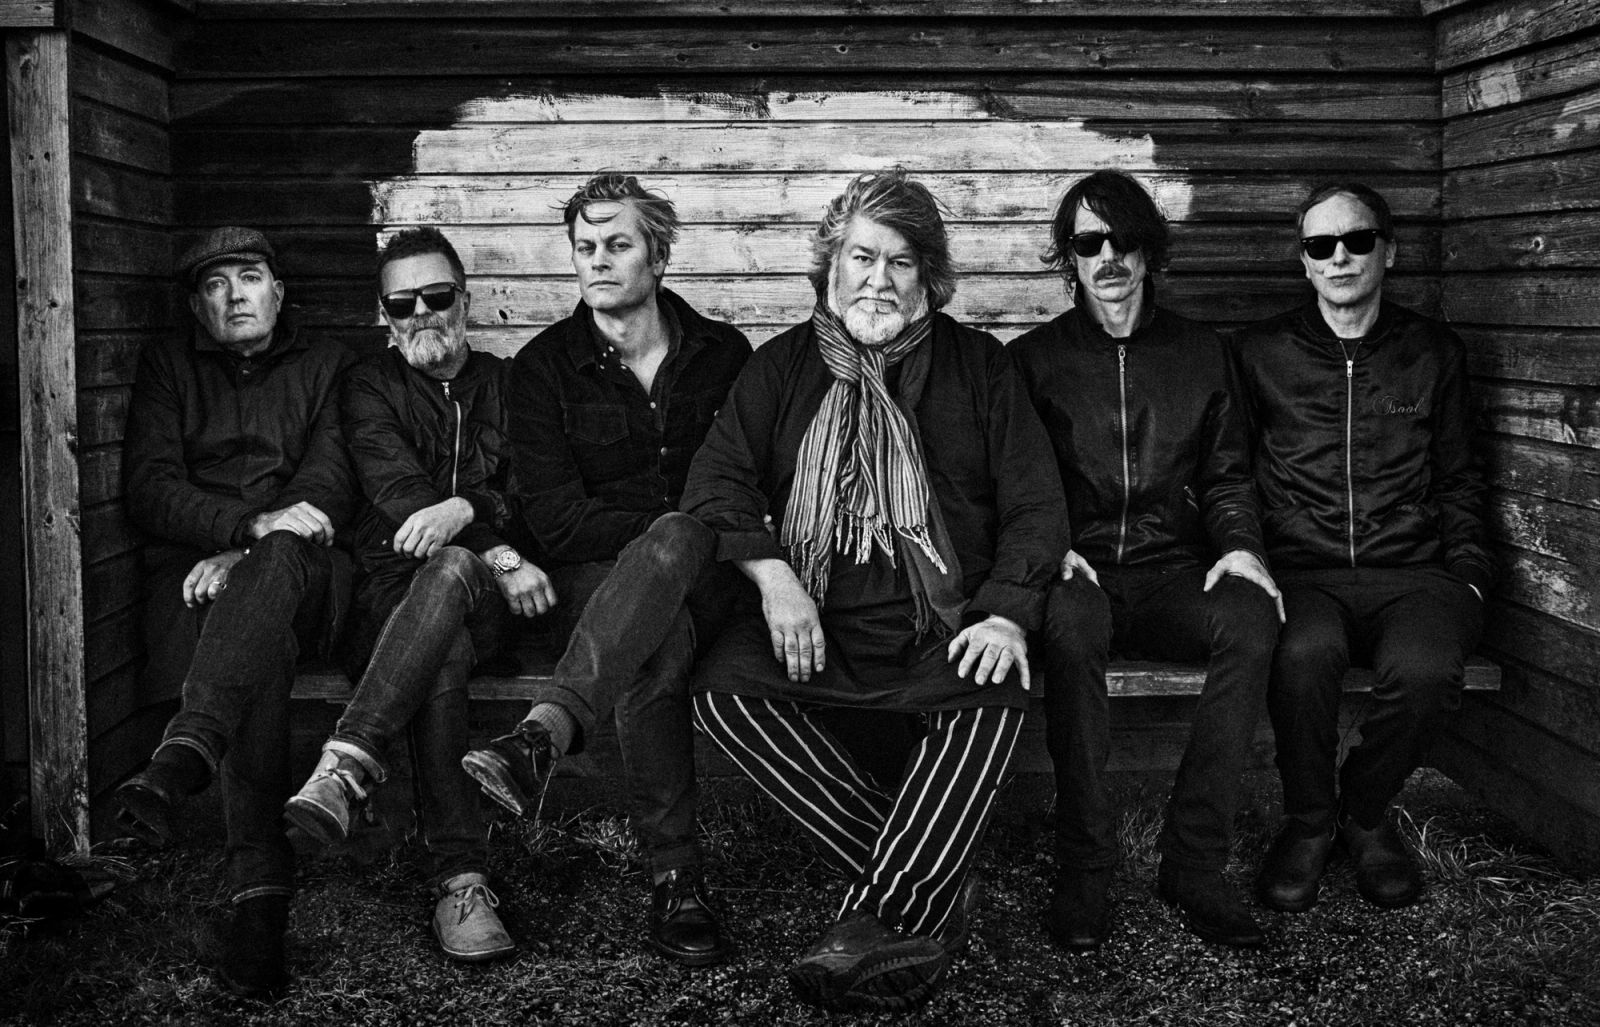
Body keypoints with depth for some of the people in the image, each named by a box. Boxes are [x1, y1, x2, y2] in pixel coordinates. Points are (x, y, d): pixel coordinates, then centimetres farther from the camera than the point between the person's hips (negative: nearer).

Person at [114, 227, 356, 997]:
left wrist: (245, 556, -15)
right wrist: (252, 522, -15)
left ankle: (184, 754, -57)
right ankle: (260, 887, -48)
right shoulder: (166, 367, 21)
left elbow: (331, 483, 3)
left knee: (277, 565, -39)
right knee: (259, 653, -35)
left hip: (298, 568, 0)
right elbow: (149, 488, 4)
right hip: (196, 569, 0)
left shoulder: (326, 367, 20)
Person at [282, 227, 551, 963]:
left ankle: (347, 767, -54)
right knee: (441, 652, -39)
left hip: (483, 597, 0)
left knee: (448, 569, -39)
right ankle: (460, 880, -49)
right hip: (393, 589, 0)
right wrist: (498, 555, -17)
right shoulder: (370, 385, 16)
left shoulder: (504, 385, 21)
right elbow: (393, 489, -2)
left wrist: (468, 509, -18)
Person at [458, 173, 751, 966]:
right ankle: (675, 879, -43)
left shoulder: (721, 352, 12)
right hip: (597, 574, 0)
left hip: (706, 573, 1)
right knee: (657, 642, -39)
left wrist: (677, 535, -8)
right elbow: (556, 520, -5)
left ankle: (545, 731, -56)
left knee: (674, 541, -39)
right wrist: (675, 525, -12)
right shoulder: (544, 365, 5)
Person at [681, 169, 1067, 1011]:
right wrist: (771, 573, -15)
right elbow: (718, 481, 4)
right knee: (723, 688, -26)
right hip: (819, 624, 2)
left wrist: (1008, 612, -13)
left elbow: (1034, 502, 5)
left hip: (948, 626, -1)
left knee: (993, 700, -34)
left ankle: (879, 915, -27)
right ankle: (931, 897, -24)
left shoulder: (976, 365, 11)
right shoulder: (782, 366, 14)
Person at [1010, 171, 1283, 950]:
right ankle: (1082, 867, -28)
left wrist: (1239, 542, -3)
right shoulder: (1034, 358, 10)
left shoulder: (1199, 352, 16)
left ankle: (1193, 862, -24)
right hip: (1077, 570, -2)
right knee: (1070, 624, -38)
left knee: (1252, 621, -31)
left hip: (1171, 571, 2)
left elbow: (1225, 476, 18)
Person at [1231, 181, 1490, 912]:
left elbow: (1458, 481, 19)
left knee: (1424, 665, -33)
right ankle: (1308, 822, -8)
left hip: (1412, 571, 1)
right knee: (1305, 652, -36)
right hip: (1300, 571, -1)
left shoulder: (1434, 353, 15)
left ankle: (1366, 813, -2)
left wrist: (1467, 571, 5)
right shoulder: (1260, 353, 11)